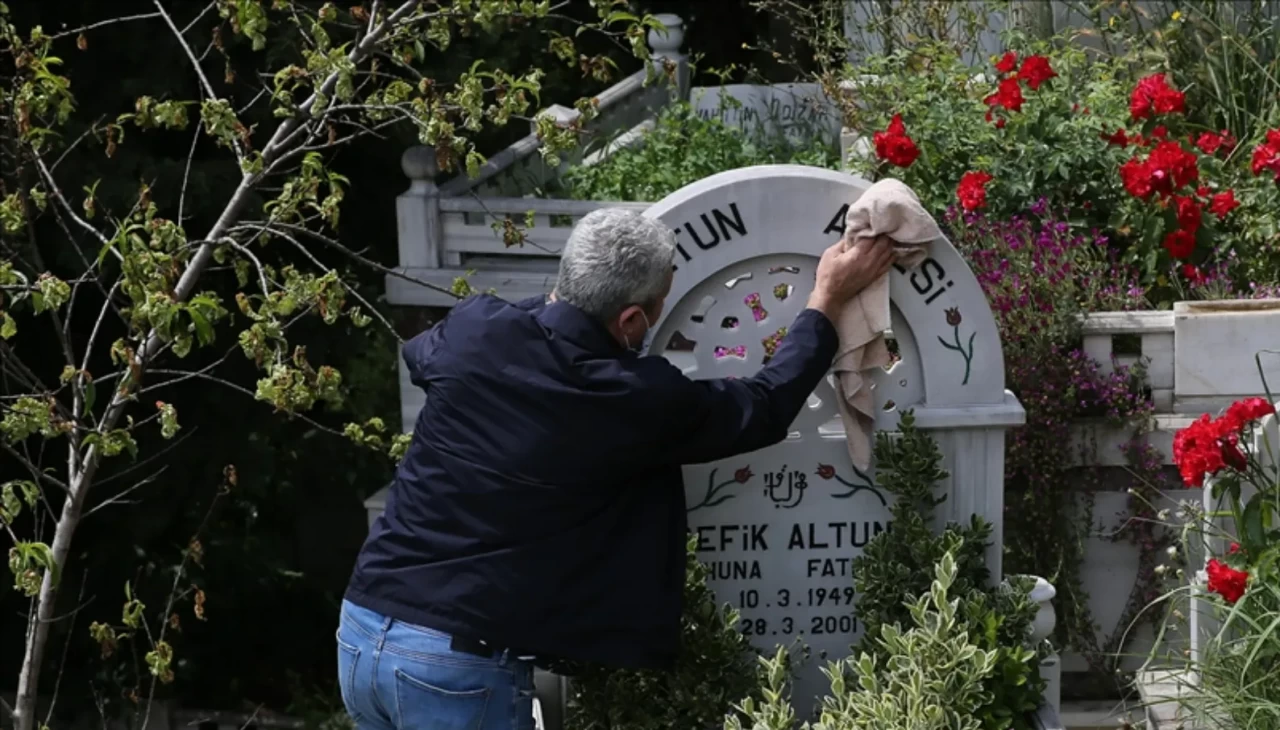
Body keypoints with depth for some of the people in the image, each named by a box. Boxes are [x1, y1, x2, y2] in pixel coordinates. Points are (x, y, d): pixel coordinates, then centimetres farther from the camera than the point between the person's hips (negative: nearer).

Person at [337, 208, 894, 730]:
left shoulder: (472, 332, 0)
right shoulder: (638, 399, -12)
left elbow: (419, 353, 27)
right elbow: (764, 409, 6)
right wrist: (828, 300, 19)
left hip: (361, 631, 6)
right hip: (460, 665, -6)